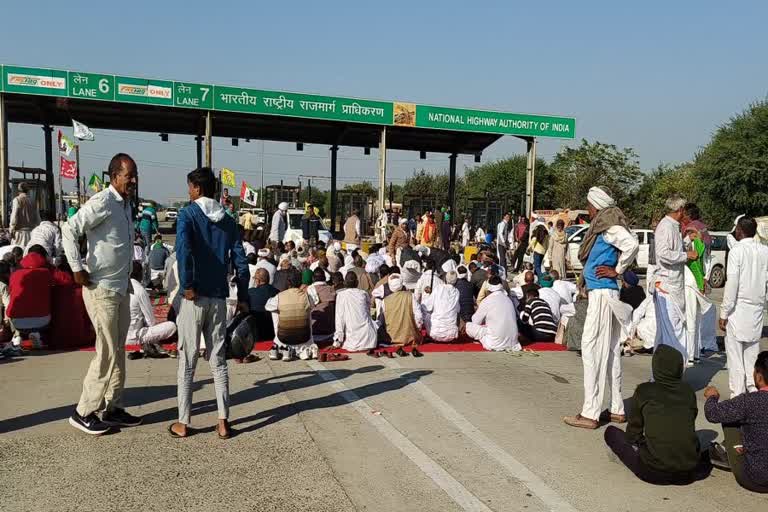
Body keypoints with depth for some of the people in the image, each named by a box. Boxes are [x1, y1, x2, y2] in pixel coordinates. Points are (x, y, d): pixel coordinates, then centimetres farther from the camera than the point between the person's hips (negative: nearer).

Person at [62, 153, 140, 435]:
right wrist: (77, 269, -20)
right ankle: (84, 412, 10)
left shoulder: (126, 204, 12)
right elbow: (69, 230, -22)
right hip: (101, 289, -9)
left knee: (118, 352, 13)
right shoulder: (102, 202, -15)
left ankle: (113, 408, 23)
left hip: (121, 289, 9)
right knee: (107, 353, -4)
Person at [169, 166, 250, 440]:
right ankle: (223, 422, 10)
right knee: (218, 360, 10)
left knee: (187, 360, 6)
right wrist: (242, 297, 11)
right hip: (219, 297, 4)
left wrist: (187, 285, -16)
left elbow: (183, 248, -23)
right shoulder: (228, 221, 9)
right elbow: (240, 262, 5)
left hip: (195, 297, -4)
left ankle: (183, 423, 14)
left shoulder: (188, 214, -4)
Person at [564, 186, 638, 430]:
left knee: (593, 349, -7)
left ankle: (590, 414, -3)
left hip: (602, 293, -10)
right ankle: (617, 409, 20)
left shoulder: (608, 225, -12)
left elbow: (632, 244, -26)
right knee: (610, 352, 13)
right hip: (602, 293, 10)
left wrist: (616, 271, -15)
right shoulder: (602, 226, 16)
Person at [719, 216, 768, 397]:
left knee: (735, 352, 1)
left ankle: (737, 394, 4)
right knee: (752, 352, 14)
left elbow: (732, 283, -15)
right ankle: (753, 391, 19)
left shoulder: (737, 251, -12)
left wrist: (724, 313, -10)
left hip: (739, 308, -6)